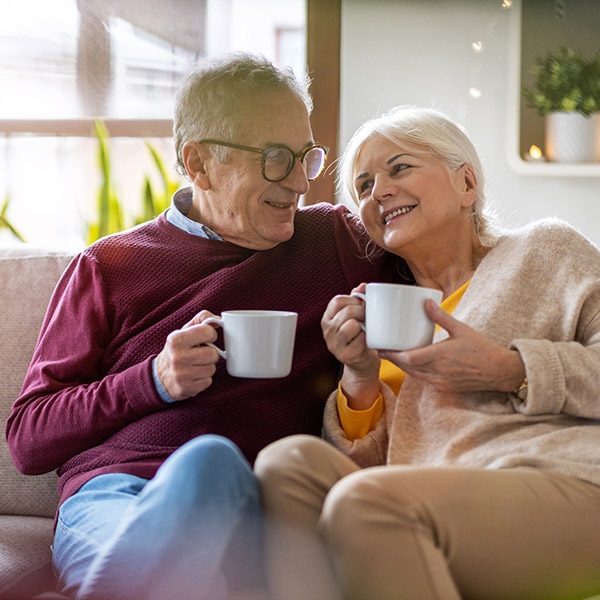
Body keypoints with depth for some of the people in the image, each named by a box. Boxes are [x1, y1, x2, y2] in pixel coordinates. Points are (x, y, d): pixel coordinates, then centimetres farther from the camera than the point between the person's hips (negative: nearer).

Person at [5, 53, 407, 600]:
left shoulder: (336, 240, 22)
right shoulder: (107, 267, 16)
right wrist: (154, 382, -4)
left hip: (250, 511, 2)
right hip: (109, 494, -1)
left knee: (210, 461, -37)